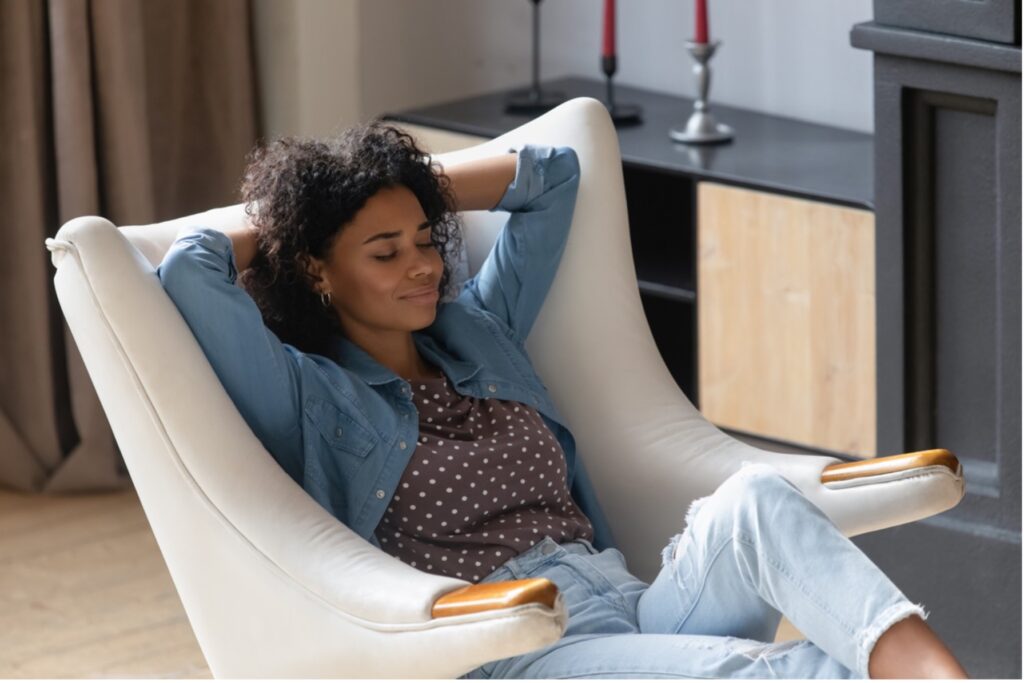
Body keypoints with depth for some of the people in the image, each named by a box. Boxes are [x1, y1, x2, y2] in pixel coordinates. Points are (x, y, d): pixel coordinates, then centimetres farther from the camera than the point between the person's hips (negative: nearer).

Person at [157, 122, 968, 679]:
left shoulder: (479, 333, 27)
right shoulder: (310, 399, 8)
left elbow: (551, 172, 37)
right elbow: (189, 269, -7)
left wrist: (415, 186, 29)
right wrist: (277, 223, 13)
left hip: (638, 606, 6)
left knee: (751, 496, -29)